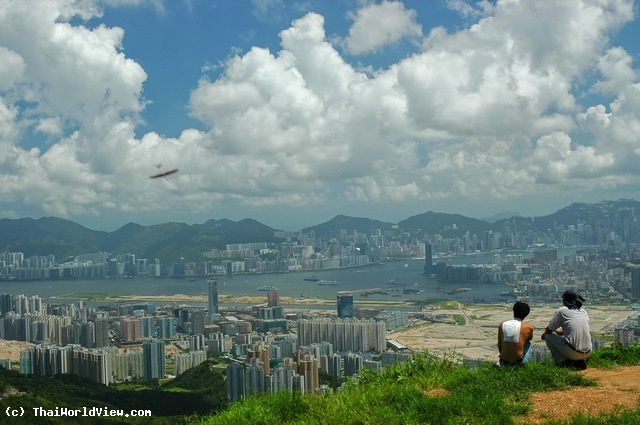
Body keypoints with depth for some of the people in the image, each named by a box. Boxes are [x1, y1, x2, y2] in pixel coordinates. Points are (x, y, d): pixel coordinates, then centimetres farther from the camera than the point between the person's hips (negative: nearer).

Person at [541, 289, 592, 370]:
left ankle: (563, 362, 1)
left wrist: (544, 334, 30)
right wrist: (560, 331, 36)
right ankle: (580, 361, 13)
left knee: (548, 336, 14)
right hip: (587, 353, 6)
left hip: (573, 352, -6)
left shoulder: (562, 311, -1)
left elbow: (549, 330, 7)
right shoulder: (584, 312, 14)